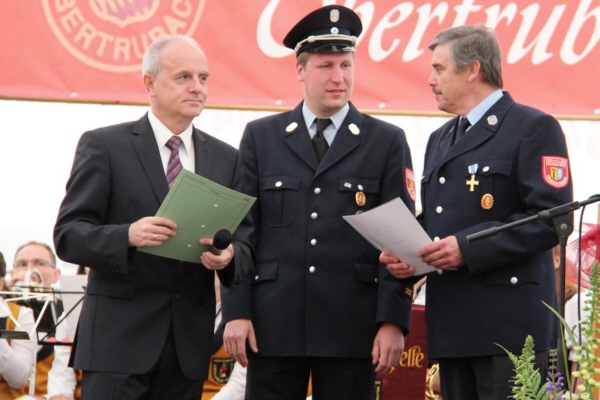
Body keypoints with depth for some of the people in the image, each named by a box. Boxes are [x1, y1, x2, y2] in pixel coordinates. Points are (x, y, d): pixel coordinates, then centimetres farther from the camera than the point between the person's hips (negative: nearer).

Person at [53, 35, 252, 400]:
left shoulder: (226, 159, 14)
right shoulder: (104, 146, 1)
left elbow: (244, 244, 12)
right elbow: (68, 236, -5)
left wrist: (229, 256, -12)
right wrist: (128, 236, -23)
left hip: (189, 341, 4)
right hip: (119, 338, -4)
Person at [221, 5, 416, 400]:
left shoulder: (388, 141, 7)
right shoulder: (260, 137, 10)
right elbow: (240, 230, 7)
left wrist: (393, 321, -6)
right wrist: (236, 312, -1)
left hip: (352, 325, -1)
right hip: (273, 323, 1)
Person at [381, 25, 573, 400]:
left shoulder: (533, 128, -5)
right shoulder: (441, 139, 24)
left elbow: (552, 218, -15)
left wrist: (468, 248, -20)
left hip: (510, 324, -8)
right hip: (452, 326, 8)